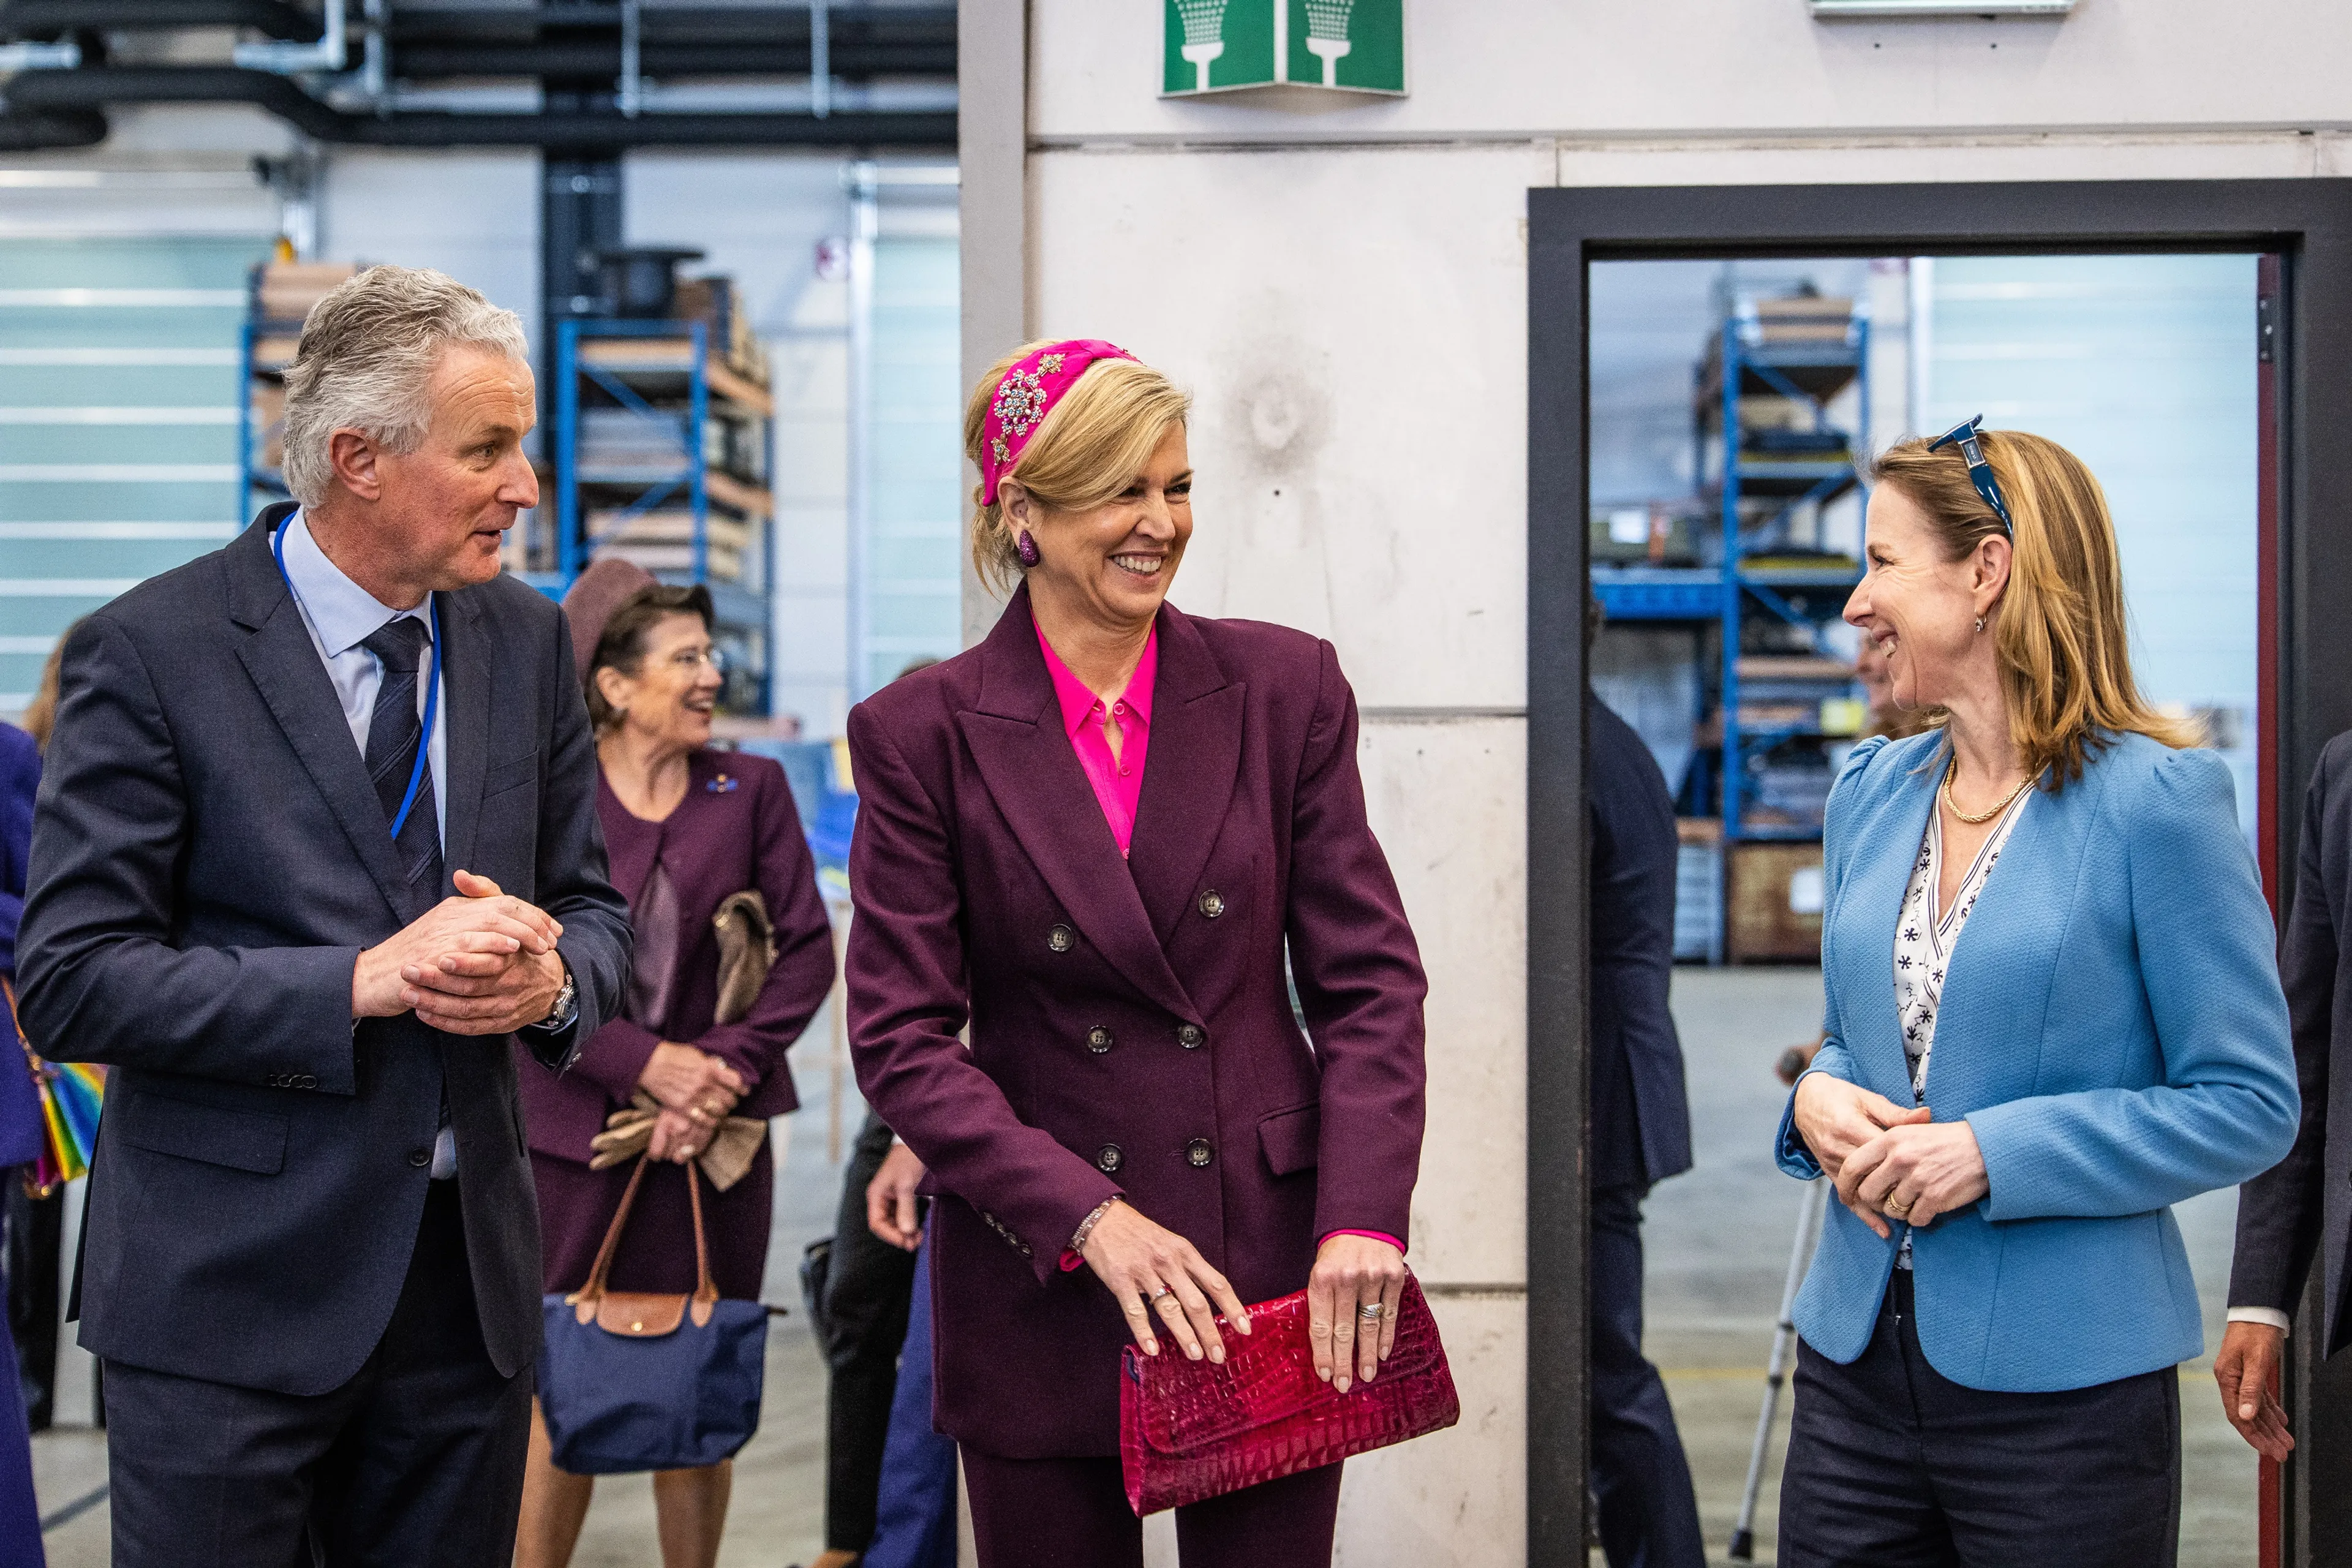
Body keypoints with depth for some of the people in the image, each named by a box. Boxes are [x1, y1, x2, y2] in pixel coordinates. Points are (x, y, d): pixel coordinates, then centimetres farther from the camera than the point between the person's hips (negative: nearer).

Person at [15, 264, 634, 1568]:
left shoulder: (527, 642, 6)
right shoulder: (151, 653, -10)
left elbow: (594, 909, 13)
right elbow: (72, 981, -14)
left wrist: (550, 977, -11)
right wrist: (364, 980, -21)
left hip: (470, 1279, 5)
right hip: (230, 1292, -5)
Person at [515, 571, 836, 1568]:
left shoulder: (752, 790, 6)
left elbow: (807, 951, 3)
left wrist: (724, 1067, -10)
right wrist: (644, 1062, -14)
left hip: (715, 1136, 2)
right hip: (574, 1131, -2)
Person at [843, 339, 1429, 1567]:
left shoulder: (1285, 688, 2)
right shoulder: (921, 732, -2)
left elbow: (1370, 980, 1)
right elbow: (902, 1040, -5)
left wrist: (1364, 1220, -12)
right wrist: (1088, 1216, -16)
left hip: (1273, 1267, 1)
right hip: (1040, 1284, -1)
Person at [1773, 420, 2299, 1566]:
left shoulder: (2153, 802, -10)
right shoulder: (1871, 792, 10)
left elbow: (2250, 1104, -10)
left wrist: (1996, 1154, -19)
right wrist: (1821, 1100, -4)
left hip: (2064, 1381, -6)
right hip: (1858, 1358, 6)